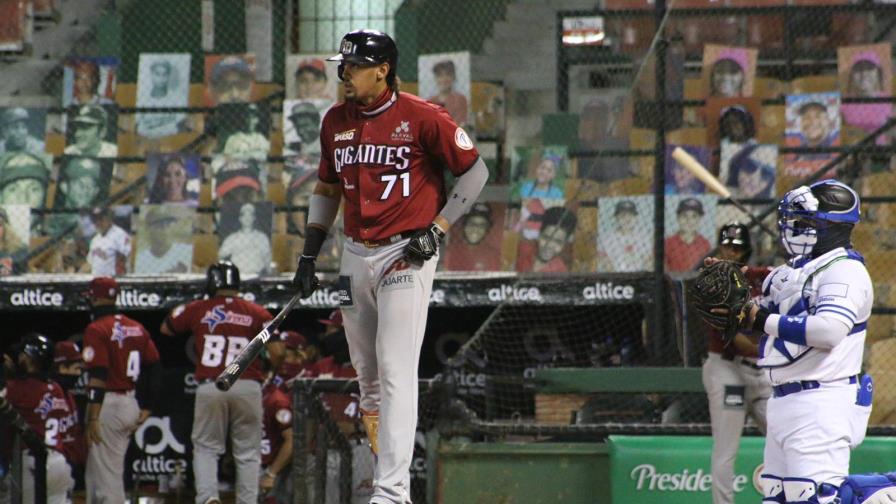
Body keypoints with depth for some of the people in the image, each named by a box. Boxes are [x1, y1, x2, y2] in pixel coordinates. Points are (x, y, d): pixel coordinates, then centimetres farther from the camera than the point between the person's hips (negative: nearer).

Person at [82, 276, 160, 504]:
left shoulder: (96, 330, -12)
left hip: (108, 406, -8)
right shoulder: (137, 328, 11)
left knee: (106, 475, -4)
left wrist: (93, 418, -19)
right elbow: (154, 368, 11)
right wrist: (147, 407, 17)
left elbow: (98, 377, -19)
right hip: (132, 405, 8)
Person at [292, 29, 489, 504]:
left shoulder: (423, 118, -9)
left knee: (396, 372, -14)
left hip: (406, 255, -7)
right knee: (367, 376, 10)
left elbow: (475, 171, -2)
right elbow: (326, 189, 20)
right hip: (356, 256, 7)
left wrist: (438, 228, -9)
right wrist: (308, 255, 15)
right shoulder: (336, 121, 9)